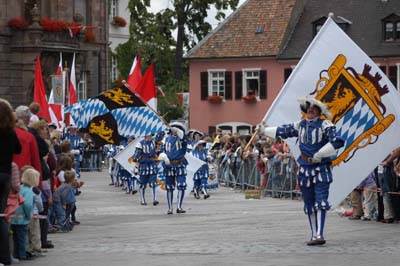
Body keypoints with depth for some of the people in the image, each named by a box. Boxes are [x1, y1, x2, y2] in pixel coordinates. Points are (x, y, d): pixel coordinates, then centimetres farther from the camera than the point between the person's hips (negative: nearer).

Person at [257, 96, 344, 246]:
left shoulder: (325, 125, -9)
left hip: (321, 169, -6)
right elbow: (283, 131, 25)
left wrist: (318, 155, -19)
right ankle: (314, 235, 16)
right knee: (309, 204, 9)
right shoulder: (300, 125, 10)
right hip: (305, 169, 6)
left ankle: (319, 235, -22)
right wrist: (264, 131, 32)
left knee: (320, 201, -14)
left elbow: (337, 142, -21)